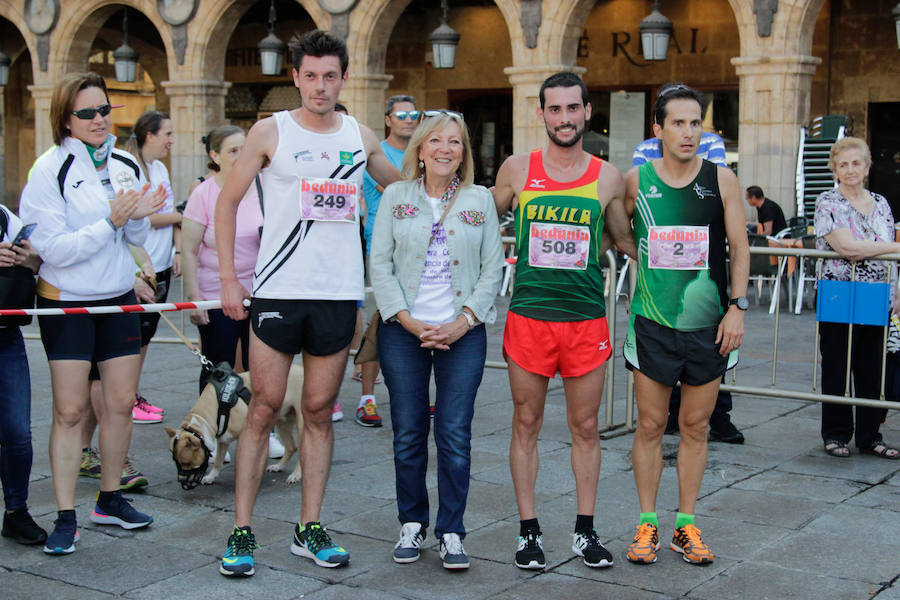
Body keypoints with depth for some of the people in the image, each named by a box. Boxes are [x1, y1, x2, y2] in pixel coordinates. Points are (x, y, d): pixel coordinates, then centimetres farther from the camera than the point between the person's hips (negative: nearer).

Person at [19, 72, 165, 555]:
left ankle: (110, 500, 24)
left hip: (118, 299, 5)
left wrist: (139, 218, -9)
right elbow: (54, 248, -18)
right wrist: (110, 223, -22)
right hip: (66, 303, -5)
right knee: (70, 410, -4)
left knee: (121, 402, 8)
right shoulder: (50, 170, -11)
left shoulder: (126, 165, 6)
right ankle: (66, 518, 4)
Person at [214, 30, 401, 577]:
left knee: (320, 411, 8)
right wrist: (229, 279, -1)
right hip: (278, 291, -2)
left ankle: (310, 529, 16)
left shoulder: (361, 137, 10)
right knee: (264, 409, -1)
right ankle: (242, 531, 7)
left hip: (339, 294, 3)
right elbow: (228, 202, 5)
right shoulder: (271, 132, 1)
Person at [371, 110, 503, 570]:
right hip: (403, 331, 1)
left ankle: (451, 532, 9)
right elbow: (379, 263, 2)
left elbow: (492, 268, 3)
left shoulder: (481, 200, 7)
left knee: (455, 435, -2)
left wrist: (463, 322, -8)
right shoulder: (395, 197, 7)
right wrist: (407, 320, -9)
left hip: (462, 333, 0)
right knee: (408, 433, 5)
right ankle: (412, 524, 20)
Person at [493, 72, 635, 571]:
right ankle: (528, 530, 17)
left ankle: (585, 531, 20)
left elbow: (626, 239, 18)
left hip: (586, 319, 1)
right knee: (526, 425, 6)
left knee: (586, 428, 7)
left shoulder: (607, 177, 4)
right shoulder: (516, 170, 2)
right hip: (528, 316, -1)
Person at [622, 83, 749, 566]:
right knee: (650, 425, 4)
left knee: (695, 426, 8)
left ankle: (686, 525, 19)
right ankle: (647, 524, 16)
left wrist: (737, 306, -4)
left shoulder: (721, 180, 1)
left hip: (708, 325, 1)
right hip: (652, 322, -1)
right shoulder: (635, 180, -1)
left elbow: (739, 247, 3)